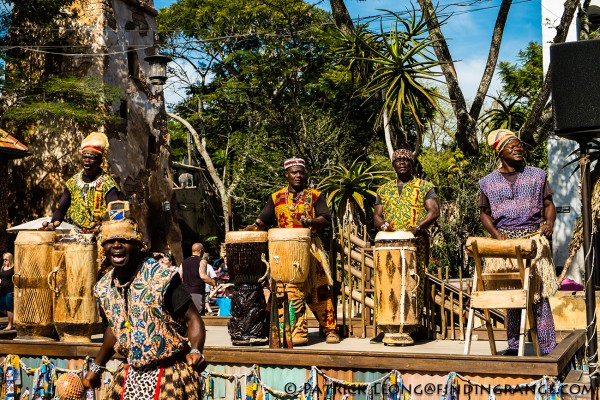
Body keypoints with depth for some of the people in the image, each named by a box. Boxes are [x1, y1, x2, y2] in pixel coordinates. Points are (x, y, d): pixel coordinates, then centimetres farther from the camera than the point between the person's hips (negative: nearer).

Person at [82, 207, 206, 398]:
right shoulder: (103, 289, 1)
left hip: (171, 374, -5)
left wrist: (195, 352, -36)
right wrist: (96, 367, 21)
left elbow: (193, 319, -19)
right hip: (130, 374, 6)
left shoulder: (162, 278, -19)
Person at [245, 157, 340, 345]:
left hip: (311, 249, -1)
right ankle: (299, 332, -5)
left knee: (319, 291, -1)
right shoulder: (276, 197, 15)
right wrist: (252, 227, -10)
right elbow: (263, 220, 10)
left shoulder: (315, 195, 9)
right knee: (292, 290, -8)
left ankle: (330, 330, 6)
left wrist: (310, 221, -20)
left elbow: (326, 220, -1)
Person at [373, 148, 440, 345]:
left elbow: (434, 211, -2)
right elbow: (376, 215, 16)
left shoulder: (424, 187, 10)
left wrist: (417, 227, -19)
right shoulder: (384, 189, 19)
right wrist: (382, 224, -8)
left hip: (416, 243, -3)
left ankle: (407, 329, -3)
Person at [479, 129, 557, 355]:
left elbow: (549, 204, 12)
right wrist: (495, 232, -4)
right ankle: (514, 343, 12)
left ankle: (547, 345, -1)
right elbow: (485, 213, 14)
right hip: (505, 243, 1)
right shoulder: (489, 182, 9)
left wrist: (549, 222, -8)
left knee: (539, 291, -5)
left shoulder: (537, 176, 10)